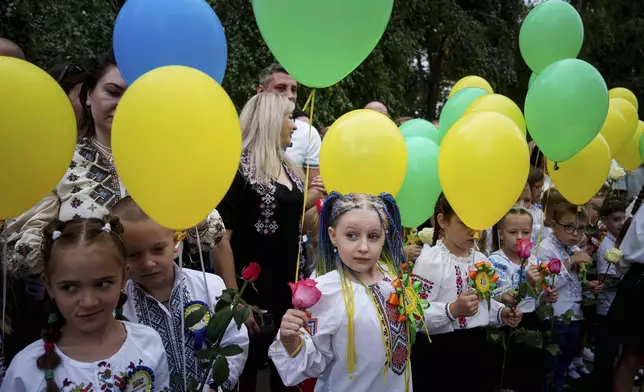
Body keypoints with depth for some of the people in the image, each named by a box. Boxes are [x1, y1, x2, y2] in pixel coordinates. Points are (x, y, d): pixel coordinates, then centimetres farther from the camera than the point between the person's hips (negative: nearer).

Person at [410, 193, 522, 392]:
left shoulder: (481, 259, 9)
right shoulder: (429, 260, -16)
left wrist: (501, 314, 2)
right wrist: (452, 310, -33)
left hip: (476, 347, 7)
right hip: (438, 353, -7)